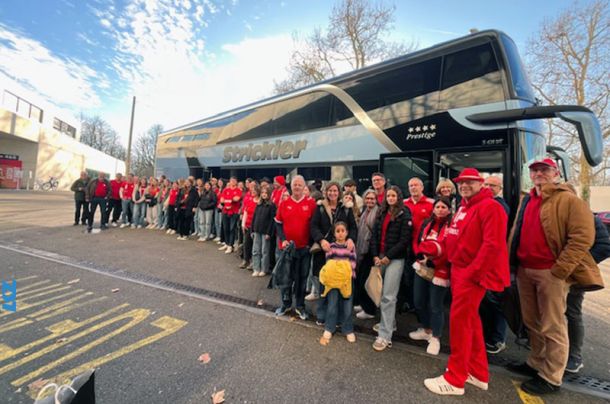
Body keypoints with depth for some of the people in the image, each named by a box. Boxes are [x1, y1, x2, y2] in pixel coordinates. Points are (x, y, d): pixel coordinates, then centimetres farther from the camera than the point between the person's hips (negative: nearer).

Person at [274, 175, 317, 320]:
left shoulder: (311, 203, -4)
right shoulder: (284, 203, 0)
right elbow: (278, 224, 5)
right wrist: (283, 239, -7)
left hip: (305, 247, -1)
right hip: (287, 246, 1)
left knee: (302, 277, 11)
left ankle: (300, 305, 29)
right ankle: (285, 303, 32)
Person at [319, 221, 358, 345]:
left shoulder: (351, 247, 2)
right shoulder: (331, 246, 1)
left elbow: (353, 264, -1)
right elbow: (328, 263, -1)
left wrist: (347, 273, -12)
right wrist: (333, 272, -14)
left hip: (347, 279, 1)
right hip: (333, 279, -1)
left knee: (347, 305, 7)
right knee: (332, 304, 1)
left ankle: (348, 330, 24)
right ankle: (328, 330, 16)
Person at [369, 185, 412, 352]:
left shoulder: (404, 215, -3)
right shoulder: (381, 214, 13)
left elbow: (404, 240, -10)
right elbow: (374, 235, 9)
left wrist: (388, 256, -12)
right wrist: (375, 256, -2)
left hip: (395, 259, -5)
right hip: (380, 257, 6)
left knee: (388, 296, -7)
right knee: (380, 293, 10)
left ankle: (385, 336, 0)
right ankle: (389, 323, 30)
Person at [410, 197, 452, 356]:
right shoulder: (426, 223, 10)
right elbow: (418, 241, 11)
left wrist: (433, 262, -20)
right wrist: (420, 255, -7)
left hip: (439, 270, -6)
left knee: (435, 306, 4)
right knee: (419, 301, 16)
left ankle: (435, 337, 24)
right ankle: (426, 330, 37)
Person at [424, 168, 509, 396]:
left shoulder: (490, 207, -13)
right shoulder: (463, 207, 17)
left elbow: (493, 245, -20)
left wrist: (472, 273, -20)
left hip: (473, 273, -9)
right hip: (458, 270, 9)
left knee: (459, 321, -4)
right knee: (470, 319, 16)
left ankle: (454, 379, 11)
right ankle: (478, 373, 32)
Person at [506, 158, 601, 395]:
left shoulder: (569, 200, -7)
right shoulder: (526, 201, 13)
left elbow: (583, 237, -15)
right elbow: (515, 232, 17)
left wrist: (559, 269, -18)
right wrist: (512, 261, 8)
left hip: (550, 272, -6)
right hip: (524, 270, 7)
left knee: (552, 327, 5)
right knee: (532, 322, 18)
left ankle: (551, 378, 20)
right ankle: (536, 363, 35)